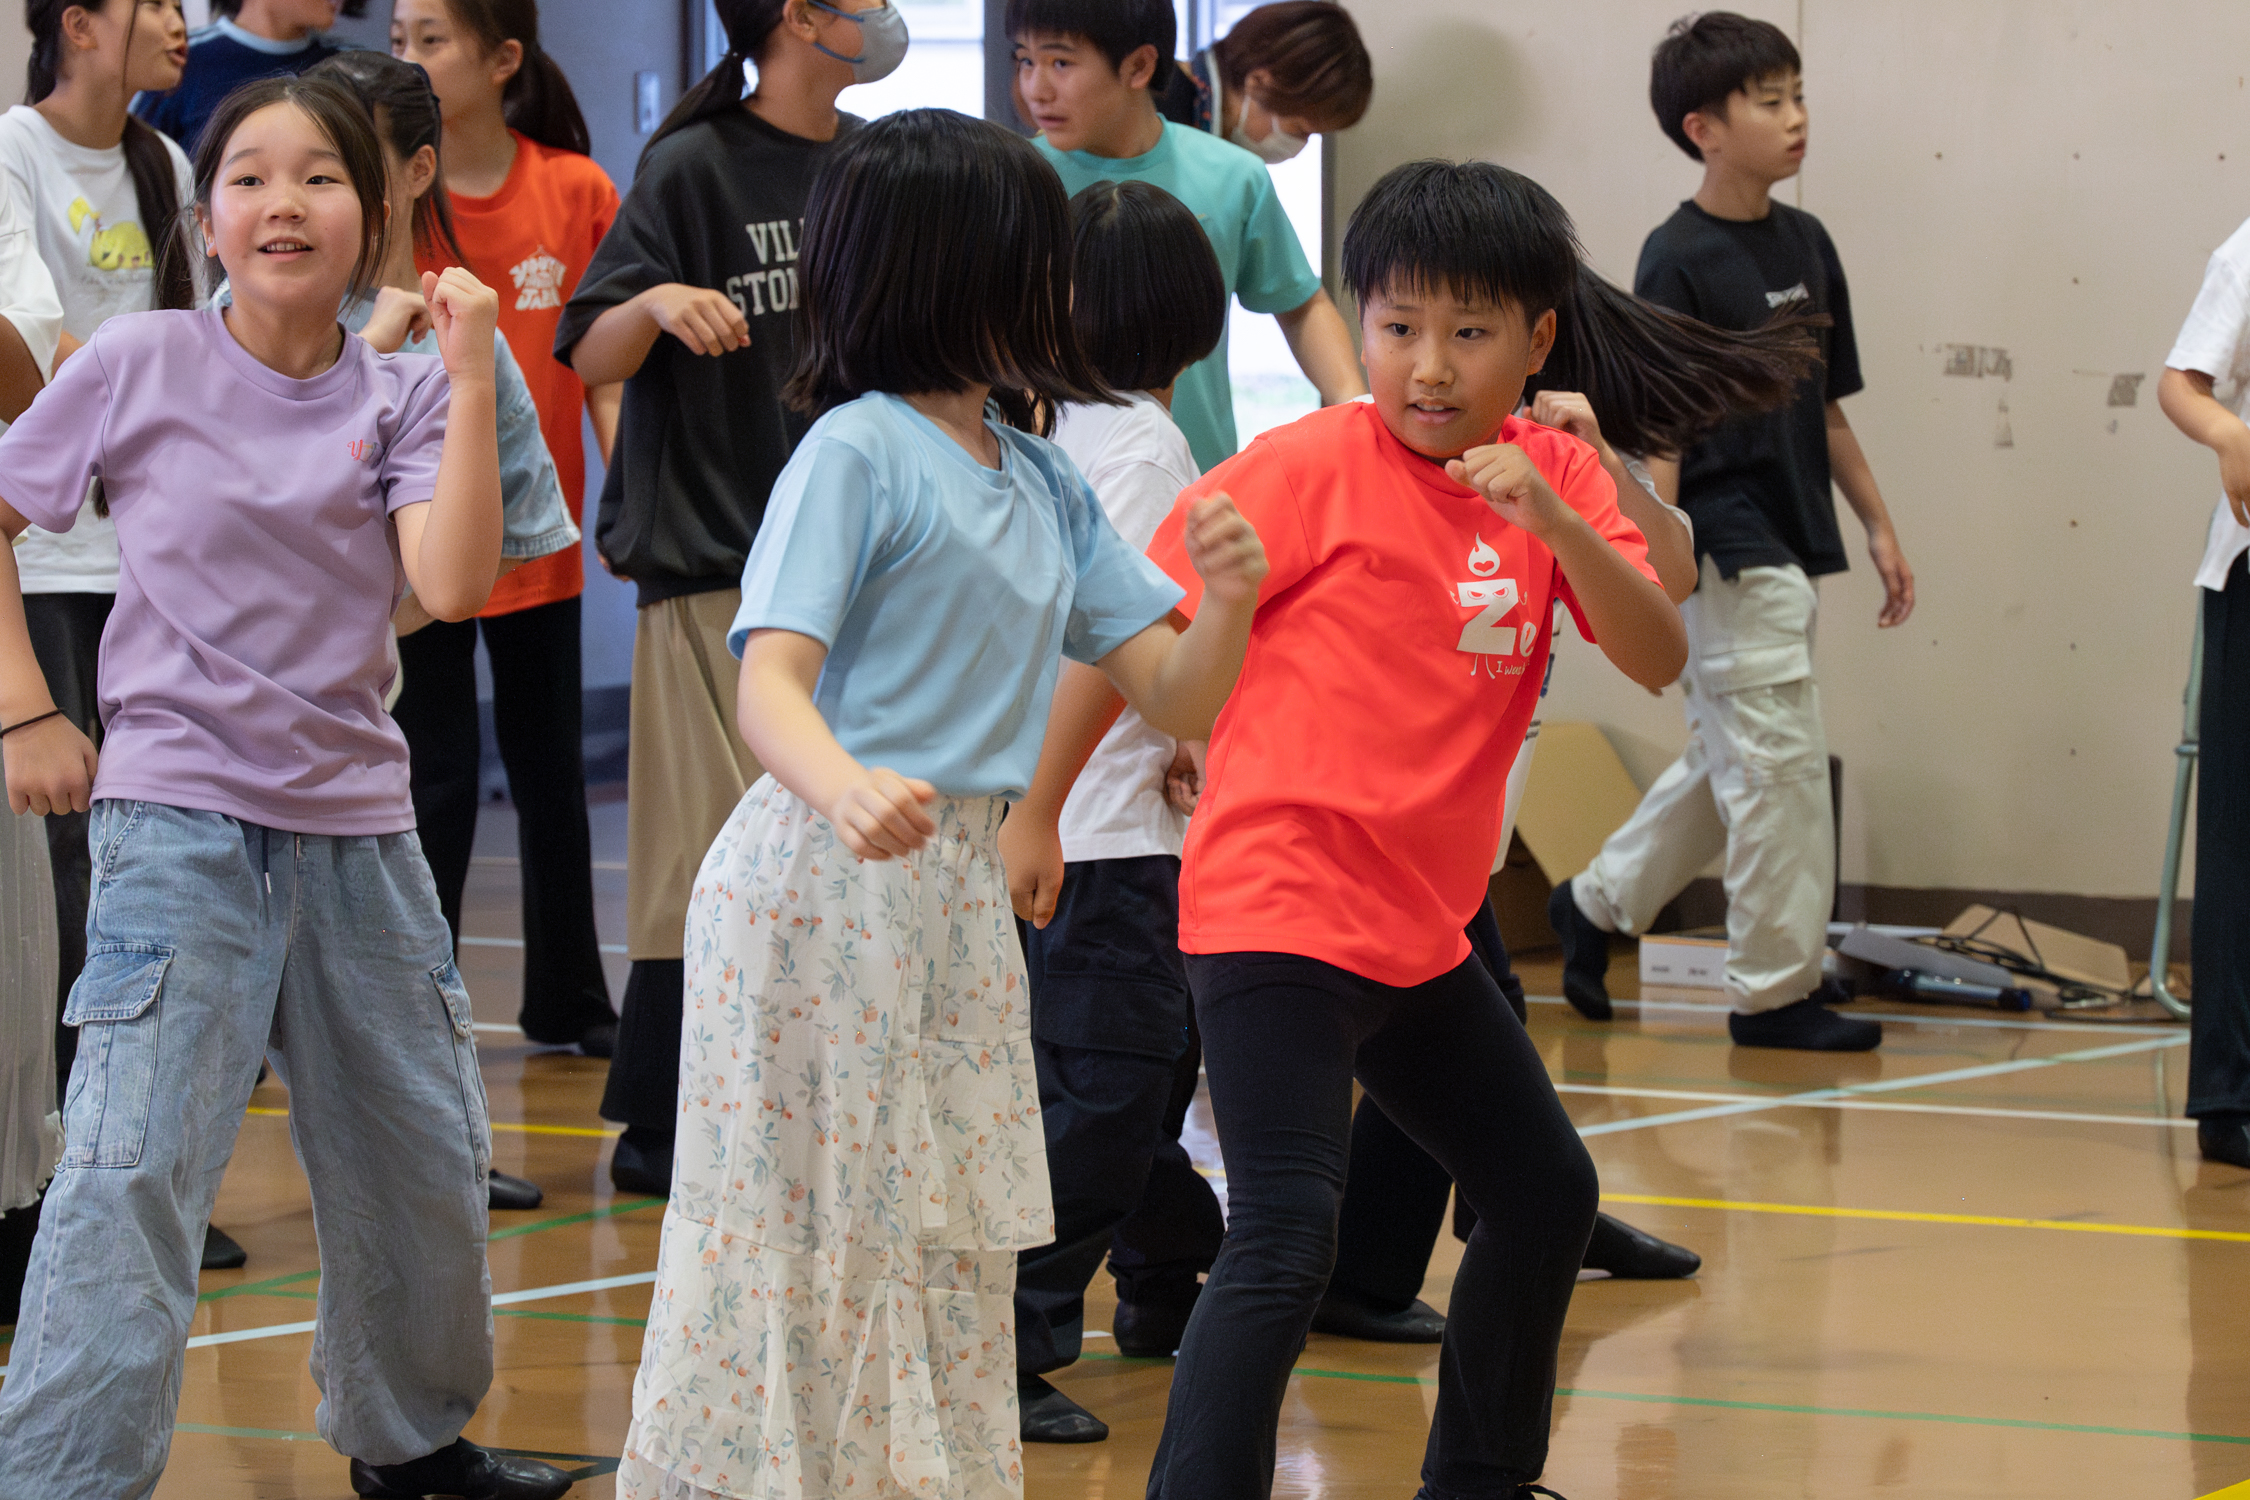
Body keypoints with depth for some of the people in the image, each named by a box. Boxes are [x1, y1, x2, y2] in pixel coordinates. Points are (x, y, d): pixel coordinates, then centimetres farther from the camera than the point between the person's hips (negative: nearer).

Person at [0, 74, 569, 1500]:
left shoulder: (401, 398, 1)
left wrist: (469, 371, -16)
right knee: (129, 1171, -15)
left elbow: (453, 581, -15)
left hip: (356, 822, 4)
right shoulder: (141, 365, -4)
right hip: (179, 819, -4)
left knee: (427, 1162, 14)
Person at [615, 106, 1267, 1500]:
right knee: (812, 1243, -3)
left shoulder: (1044, 478, 12)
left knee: (948, 1256, 11)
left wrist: (1228, 599, -11)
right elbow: (771, 683, -21)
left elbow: (1175, 696, 12)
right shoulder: (856, 455, -10)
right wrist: (849, 793, -42)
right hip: (826, 886, -7)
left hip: (961, 888, 7)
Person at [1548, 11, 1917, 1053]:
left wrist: (1878, 526, 16)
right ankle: (1777, 989, 4)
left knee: (1727, 763, 17)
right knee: (1779, 768, -5)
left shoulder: (1807, 244, 11)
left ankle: (1595, 905, 33)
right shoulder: (1678, 260, -11)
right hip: (1729, 552, -8)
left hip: (1791, 544, 8)